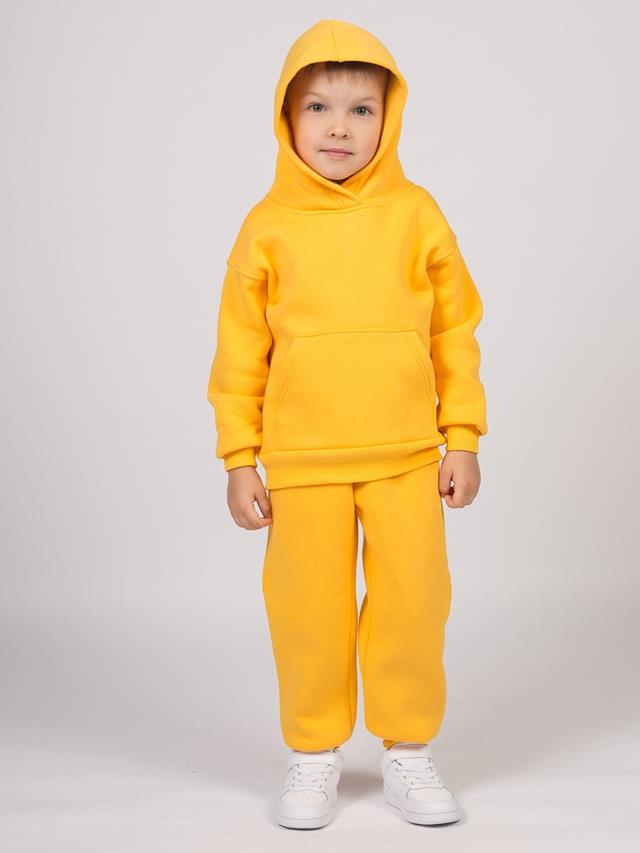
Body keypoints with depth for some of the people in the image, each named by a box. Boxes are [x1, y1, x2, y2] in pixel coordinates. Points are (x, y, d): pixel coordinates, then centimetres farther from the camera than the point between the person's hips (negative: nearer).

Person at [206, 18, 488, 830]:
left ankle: (409, 750, 24)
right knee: (308, 610, 5)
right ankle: (313, 754, 24)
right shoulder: (267, 226, -1)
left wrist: (463, 437, 5)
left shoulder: (417, 213, 1)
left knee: (412, 603, 4)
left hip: (407, 457, 1)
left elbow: (457, 333, 6)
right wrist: (239, 461, 2)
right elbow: (240, 350, 3)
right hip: (302, 463, 0)